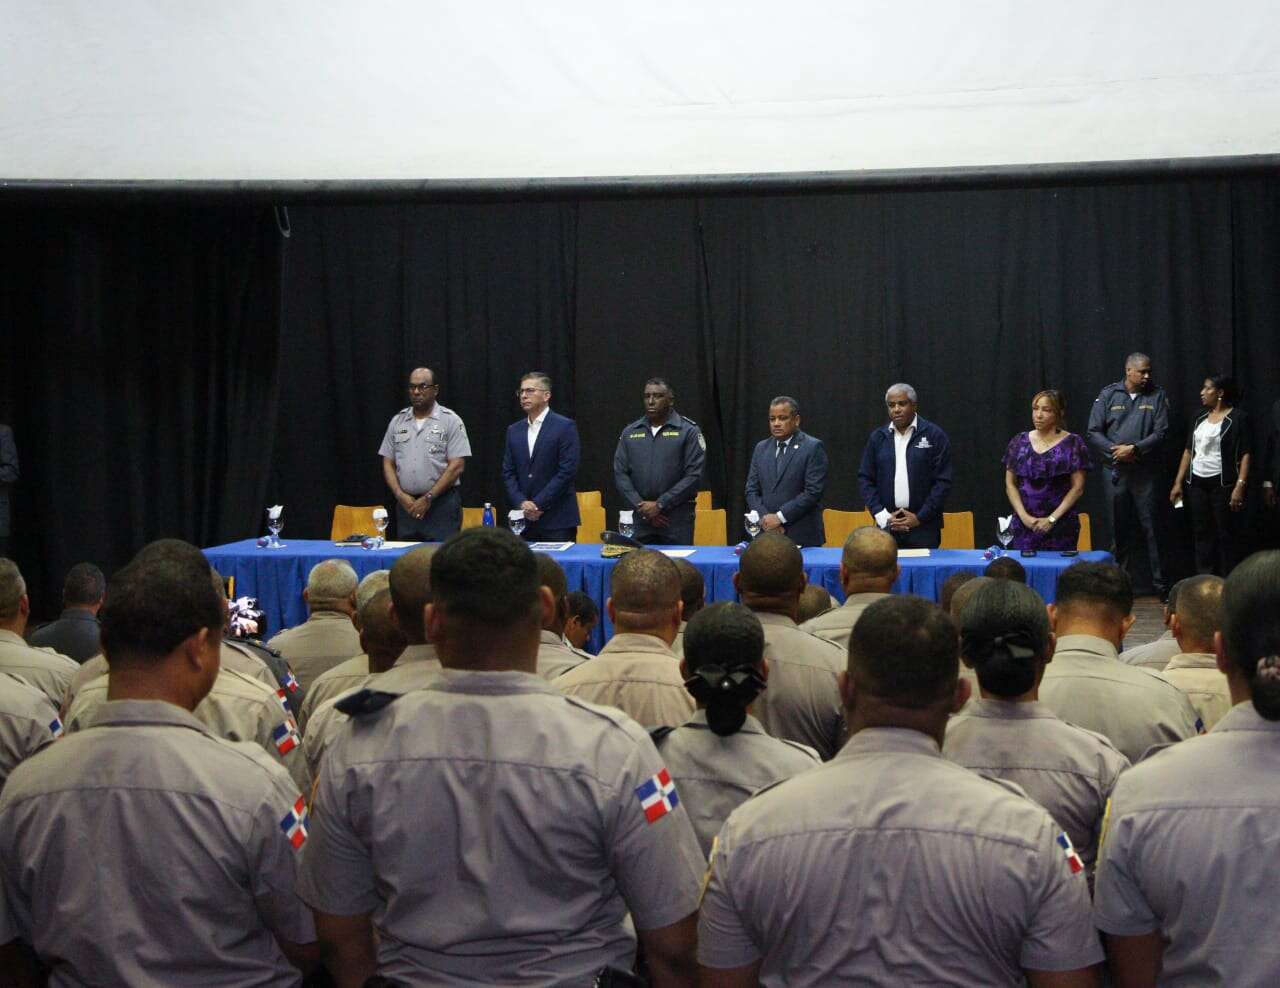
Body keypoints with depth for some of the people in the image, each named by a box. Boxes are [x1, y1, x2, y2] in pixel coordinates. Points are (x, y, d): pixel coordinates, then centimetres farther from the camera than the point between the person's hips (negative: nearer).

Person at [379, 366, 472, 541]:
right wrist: (400, 495, -4)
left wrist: (428, 498, -11)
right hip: (406, 505, 4)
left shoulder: (450, 420, -1)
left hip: (442, 504, -4)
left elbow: (457, 466, -7)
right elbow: (388, 463, 12)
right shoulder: (397, 421, 12)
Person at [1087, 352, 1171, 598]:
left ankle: (1160, 584, 5)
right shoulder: (1108, 395, 5)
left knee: (1151, 527, 0)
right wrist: (1115, 451, -12)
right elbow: (1094, 432, 3)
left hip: (1146, 472, -1)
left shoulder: (1157, 396, 4)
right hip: (1116, 471, 1)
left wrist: (1135, 449, -15)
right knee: (1120, 528, 6)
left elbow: (1161, 432, -3)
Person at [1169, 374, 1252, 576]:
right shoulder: (1200, 418, 13)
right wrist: (1178, 483, 10)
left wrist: (1240, 486, -19)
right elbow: (1189, 451, 16)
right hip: (1197, 483, 6)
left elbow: (1246, 454, -10)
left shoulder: (1239, 418, -5)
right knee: (1202, 534, 7)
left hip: (1223, 484, -6)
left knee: (1226, 535, -2)